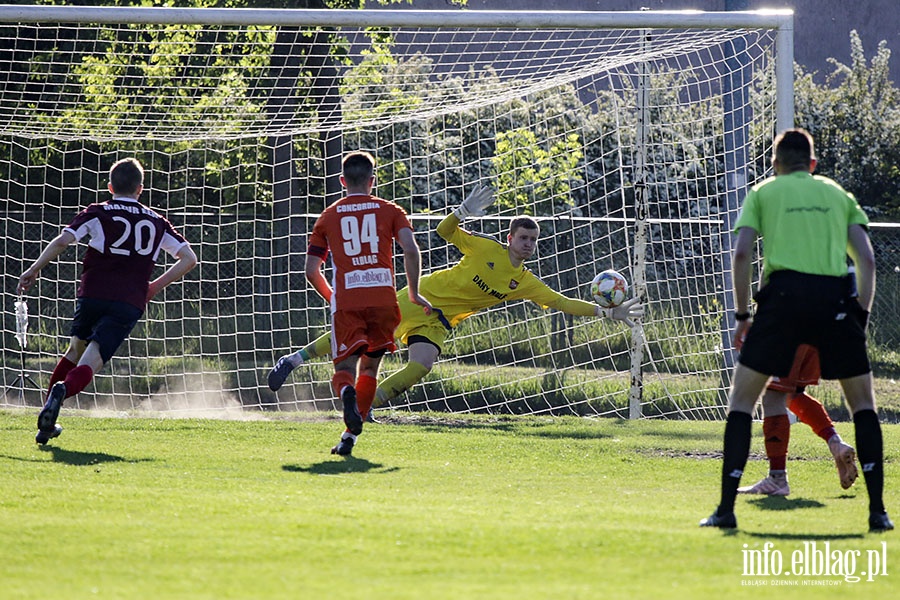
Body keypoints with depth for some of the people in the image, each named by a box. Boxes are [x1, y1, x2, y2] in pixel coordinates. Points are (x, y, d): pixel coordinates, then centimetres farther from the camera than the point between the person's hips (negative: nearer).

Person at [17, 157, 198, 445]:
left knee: (75, 351, 25)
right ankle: (63, 390, -44)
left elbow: (62, 241, -6)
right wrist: (155, 286, 17)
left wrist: (33, 270, 3)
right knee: (88, 365, -9)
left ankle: (47, 421, 23)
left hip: (92, 296, 0)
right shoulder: (156, 222, 16)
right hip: (129, 305, 0)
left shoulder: (97, 213, 7)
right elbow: (189, 258, 14)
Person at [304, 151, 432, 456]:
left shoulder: (328, 216, 14)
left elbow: (311, 271, 12)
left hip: (346, 302, 0)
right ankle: (349, 437, 7)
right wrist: (413, 293, 6)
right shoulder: (389, 211, 11)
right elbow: (411, 250, -5)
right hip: (384, 299, 0)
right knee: (369, 367, 15)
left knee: (344, 368, 1)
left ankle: (347, 394, -36)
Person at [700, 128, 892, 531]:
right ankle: (878, 510, 6)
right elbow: (866, 259, 11)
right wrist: (861, 314, 15)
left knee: (742, 399, 10)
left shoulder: (764, 192, 17)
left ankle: (726, 509, 1)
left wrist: (742, 314, 9)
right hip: (835, 297, 1)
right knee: (863, 402, 15)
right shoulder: (839, 195, 22)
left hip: (784, 291, -1)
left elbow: (741, 253, 3)